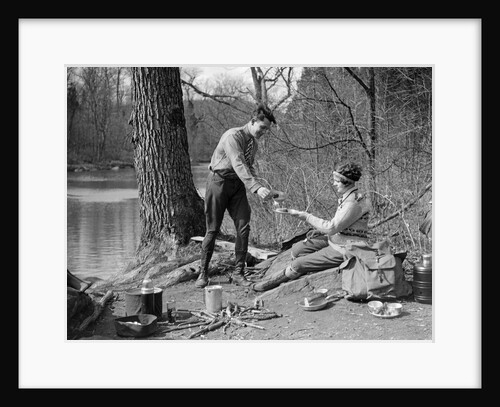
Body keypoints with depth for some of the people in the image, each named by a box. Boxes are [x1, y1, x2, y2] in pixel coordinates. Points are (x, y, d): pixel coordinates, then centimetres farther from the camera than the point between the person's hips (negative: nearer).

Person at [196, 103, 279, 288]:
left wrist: (261, 186, -7)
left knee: (244, 227, -4)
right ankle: (203, 273, 12)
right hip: (219, 181, -7)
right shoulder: (233, 136, -20)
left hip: (238, 185, 7)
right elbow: (238, 165, -31)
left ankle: (238, 273, 6)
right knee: (213, 229, -1)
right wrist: (256, 188, -40)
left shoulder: (254, 142, 6)